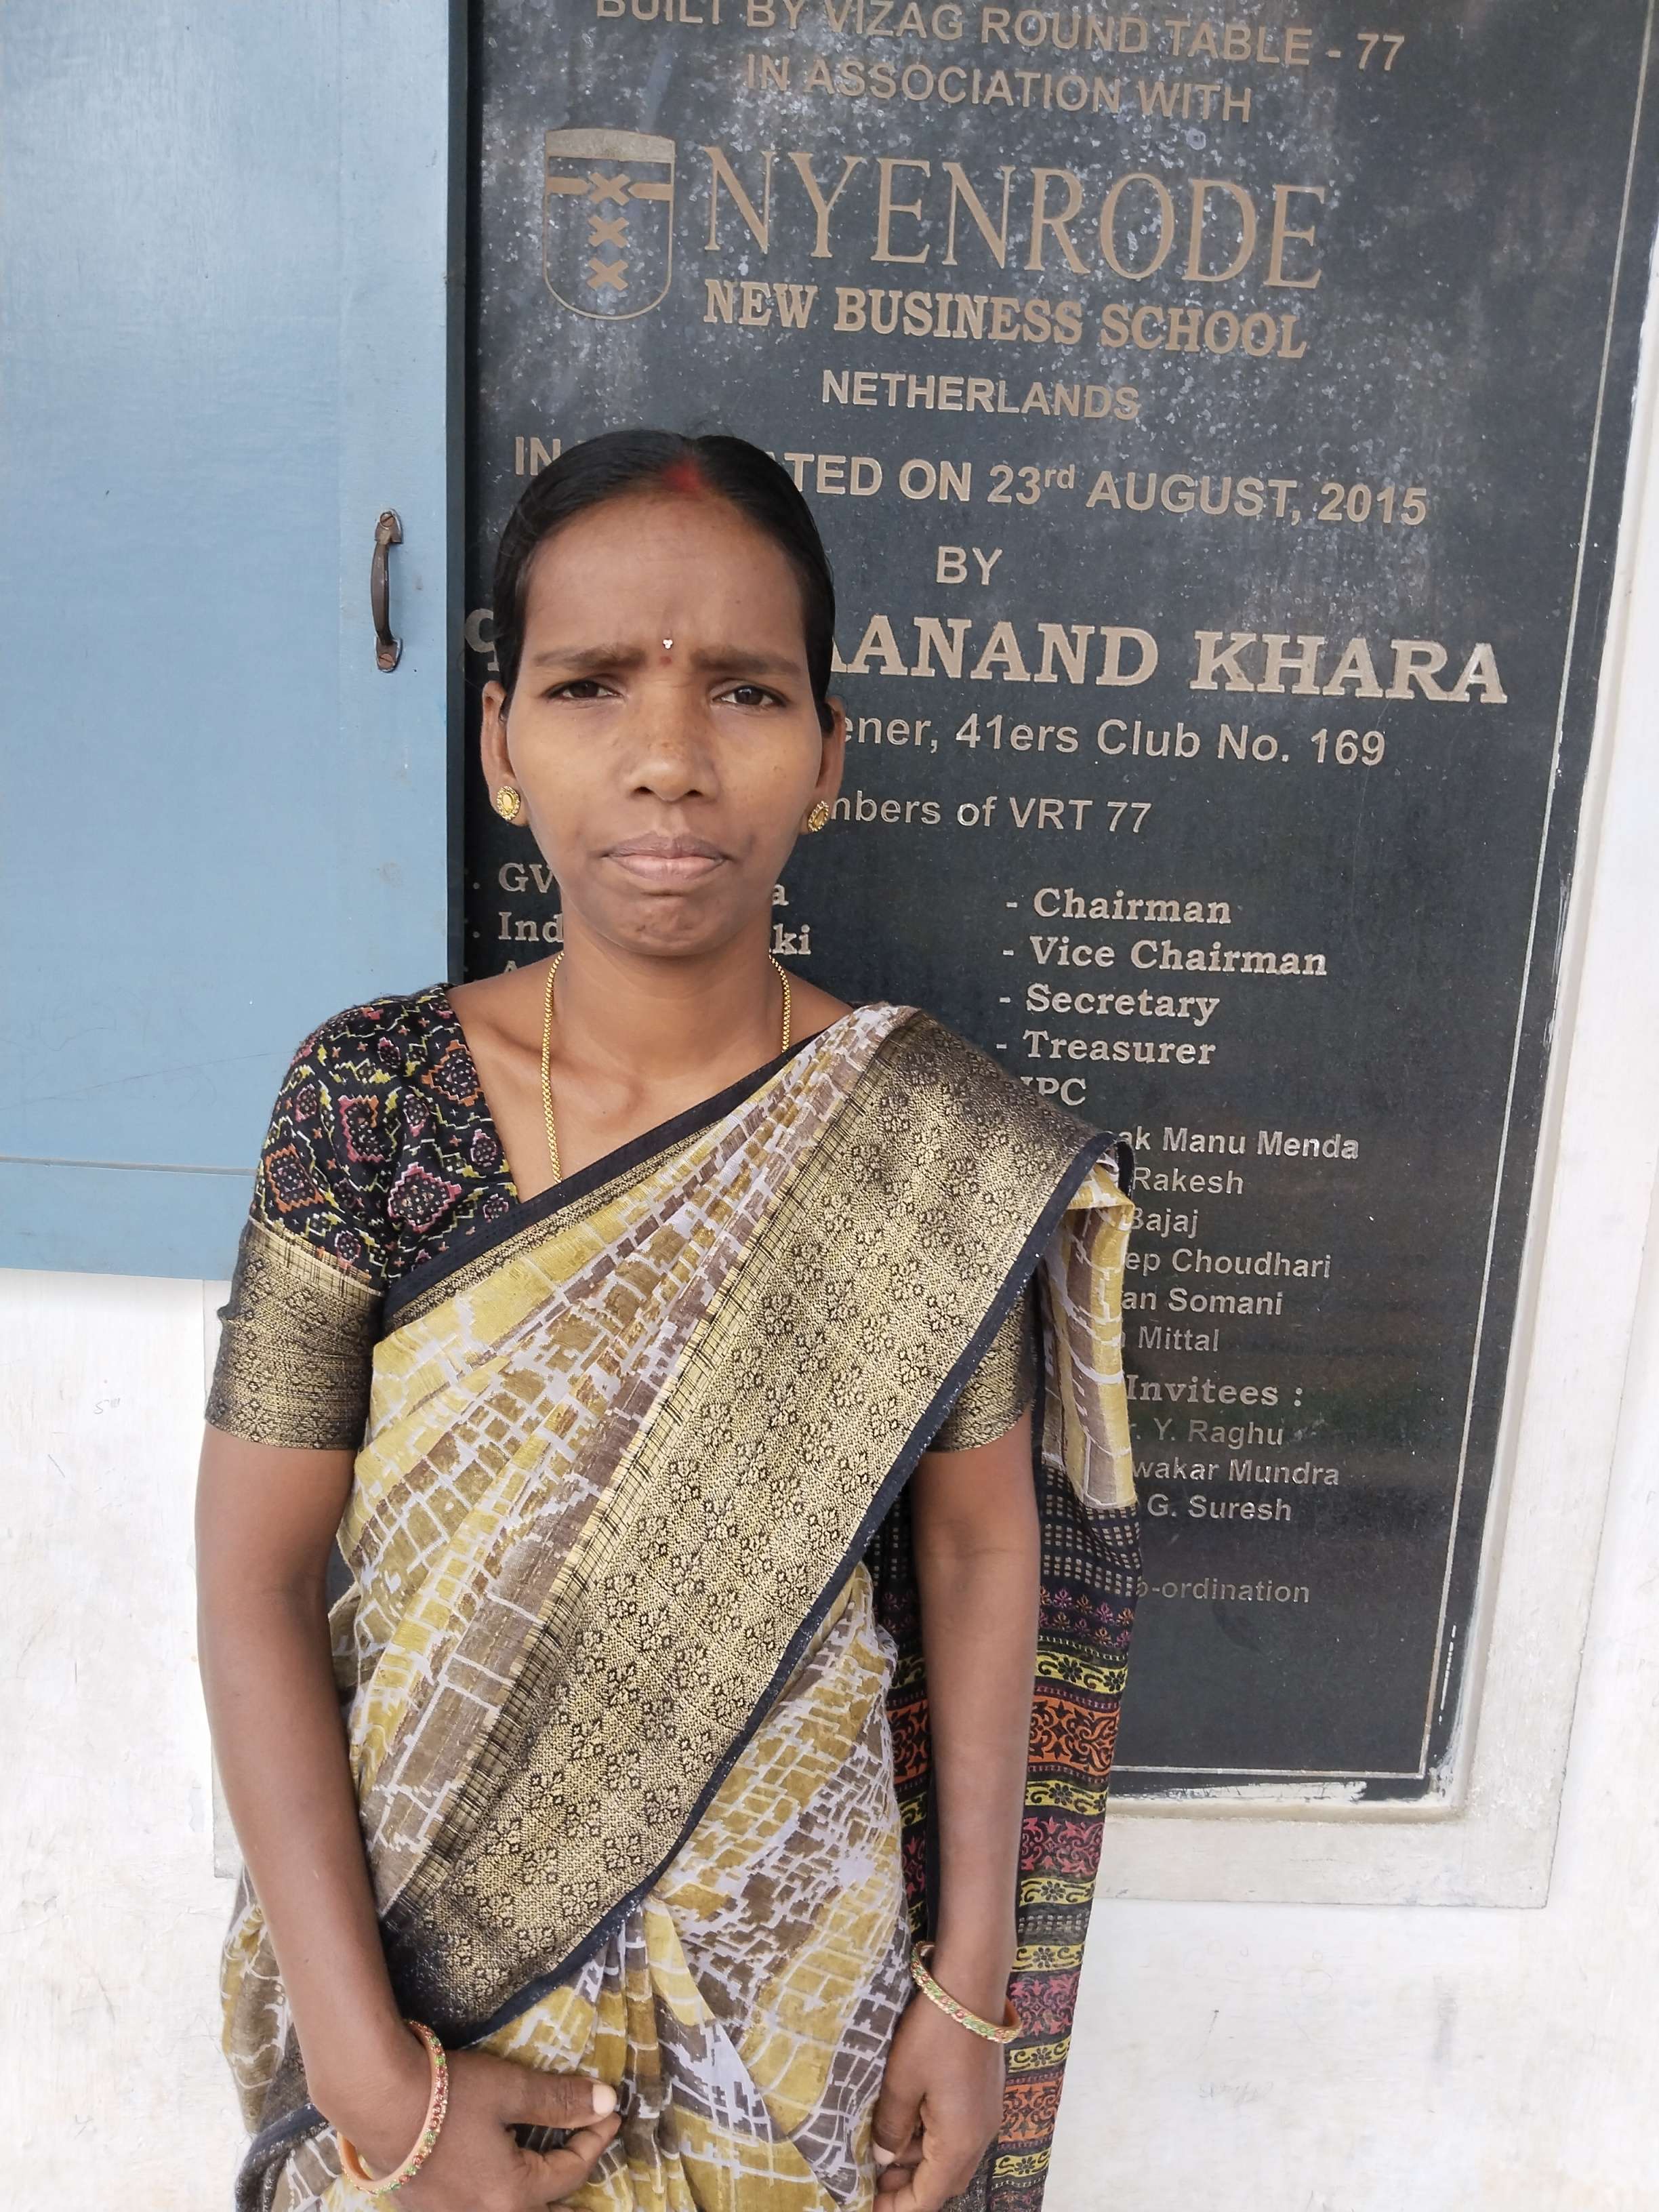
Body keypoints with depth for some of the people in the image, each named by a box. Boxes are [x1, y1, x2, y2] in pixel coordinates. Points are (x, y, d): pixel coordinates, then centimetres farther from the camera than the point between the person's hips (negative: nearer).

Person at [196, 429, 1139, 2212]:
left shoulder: (932, 1137, -15)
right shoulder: (370, 1099, -15)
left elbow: (982, 1547, -7)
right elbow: (256, 1581, -13)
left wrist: (973, 1991, -4)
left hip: (794, 1937, 0)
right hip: (426, 1920, 1)